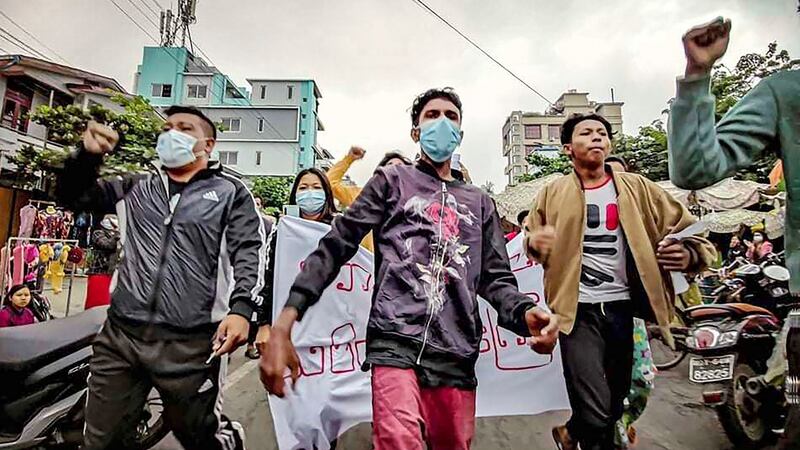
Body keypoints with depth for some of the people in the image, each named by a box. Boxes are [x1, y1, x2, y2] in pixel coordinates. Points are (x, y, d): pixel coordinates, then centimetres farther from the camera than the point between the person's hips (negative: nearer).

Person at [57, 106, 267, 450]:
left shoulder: (231, 193, 5)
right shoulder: (136, 188, 19)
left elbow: (250, 253, -5)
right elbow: (73, 196, 19)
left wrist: (241, 308, -21)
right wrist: (87, 155, -1)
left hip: (190, 343, -4)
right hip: (120, 335, 5)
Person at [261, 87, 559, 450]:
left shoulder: (479, 202, 21)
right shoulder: (392, 181, 11)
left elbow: (495, 278, 14)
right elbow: (336, 247, 2)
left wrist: (525, 313, -11)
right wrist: (285, 321, -11)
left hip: (456, 353, 4)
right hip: (396, 342, -4)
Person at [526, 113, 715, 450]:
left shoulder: (638, 188, 7)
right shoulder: (553, 193, 5)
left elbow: (692, 234, 6)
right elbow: (531, 238, 12)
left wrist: (688, 254, -18)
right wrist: (534, 242, -12)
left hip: (623, 308, 3)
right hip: (579, 310, -2)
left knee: (614, 407, 18)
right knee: (596, 417, -15)